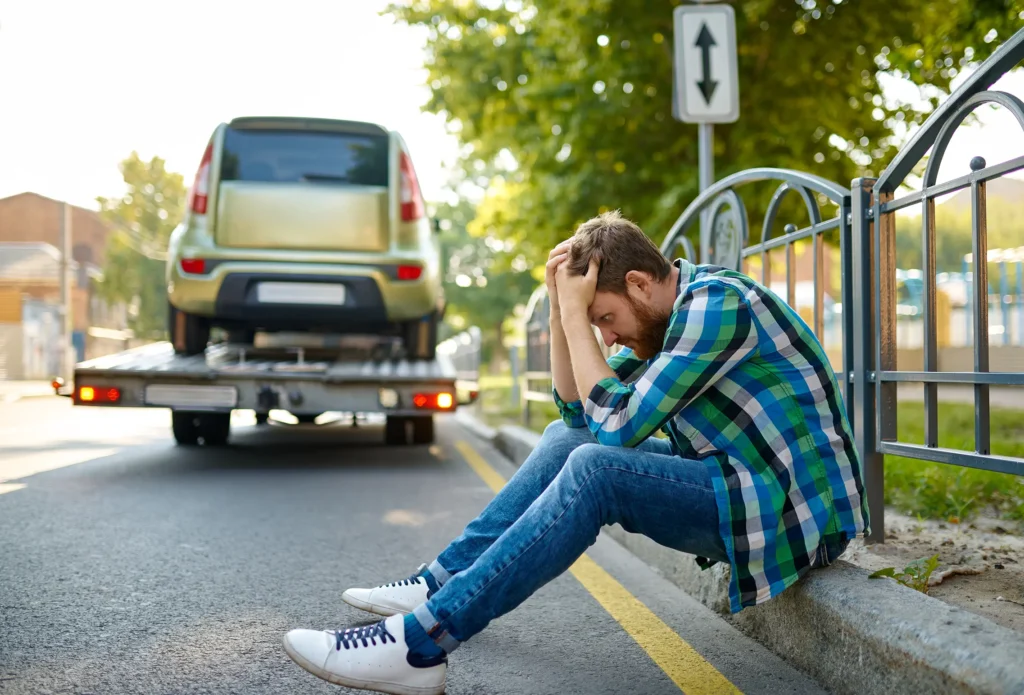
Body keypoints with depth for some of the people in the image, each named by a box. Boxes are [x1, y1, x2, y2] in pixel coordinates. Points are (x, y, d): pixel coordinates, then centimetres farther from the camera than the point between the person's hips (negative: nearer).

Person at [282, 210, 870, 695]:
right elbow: (578, 412, 11)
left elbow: (618, 423, -23)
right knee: (565, 439, 6)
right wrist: (562, 309, 0)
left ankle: (420, 643, -25)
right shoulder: (664, 317, 10)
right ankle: (443, 583, 10)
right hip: (739, 479, 10)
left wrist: (576, 312, -17)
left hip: (793, 508, -10)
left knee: (595, 469, -27)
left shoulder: (717, 303, -19)